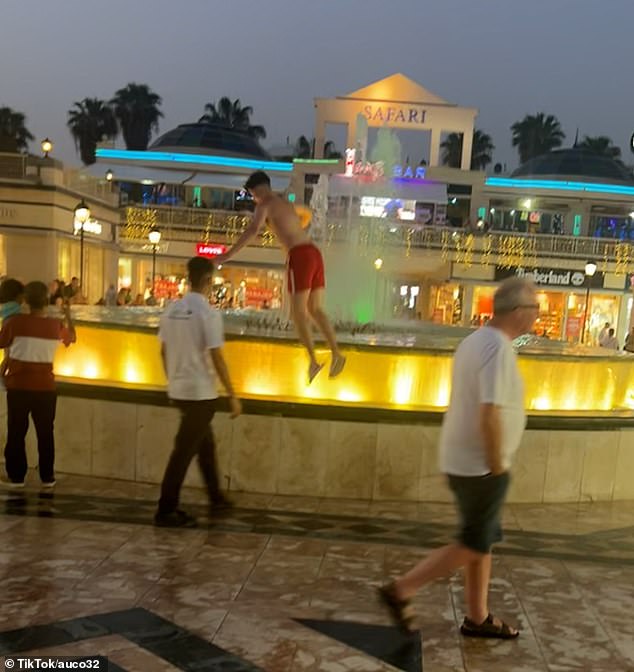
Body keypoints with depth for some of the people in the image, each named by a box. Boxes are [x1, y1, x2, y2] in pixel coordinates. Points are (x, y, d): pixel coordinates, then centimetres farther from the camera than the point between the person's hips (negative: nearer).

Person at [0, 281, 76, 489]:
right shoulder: (56, 325, -5)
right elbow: (71, 338, 16)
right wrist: (68, 315, 31)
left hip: (18, 386, -1)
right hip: (45, 386, 1)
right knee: (45, 433, 11)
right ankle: (47, 477, 16)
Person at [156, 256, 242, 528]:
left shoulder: (172, 309, 5)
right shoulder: (208, 313, -16)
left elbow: (163, 352, 11)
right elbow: (217, 359, -18)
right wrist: (232, 396, -11)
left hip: (177, 390, 8)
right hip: (200, 392, -8)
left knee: (205, 443, 22)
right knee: (184, 451, 0)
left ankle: (216, 497, 35)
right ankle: (166, 511, 6)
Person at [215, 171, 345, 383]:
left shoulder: (265, 206, 2)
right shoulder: (287, 204, 27)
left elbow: (253, 230, -17)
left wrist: (229, 254, -21)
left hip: (299, 256, -8)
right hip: (314, 252, 8)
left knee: (299, 313, 0)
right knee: (315, 310, 13)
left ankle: (313, 360, -4)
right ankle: (336, 353, 4)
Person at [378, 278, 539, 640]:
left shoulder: (474, 341, 8)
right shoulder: (498, 348, -22)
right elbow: (489, 416, -29)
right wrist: (498, 469, -19)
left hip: (463, 460, 9)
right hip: (480, 467, -9)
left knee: (483, 541, 18)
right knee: (474, 546, 6)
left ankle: (478, 618, 30)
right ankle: (400, 590, 11)